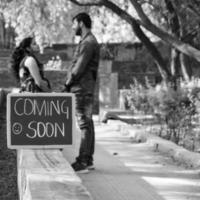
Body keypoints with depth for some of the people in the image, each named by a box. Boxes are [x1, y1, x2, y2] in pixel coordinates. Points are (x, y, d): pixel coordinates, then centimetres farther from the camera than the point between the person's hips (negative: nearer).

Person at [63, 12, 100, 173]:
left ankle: (83, 162, -10)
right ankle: (88, 160, 14)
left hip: (82, 89, -10)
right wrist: (70, 84, 10)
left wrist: (68, 84, -8)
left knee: (85, 124, -9)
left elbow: (80, 67, -18)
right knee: (87, 124, 10)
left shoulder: (88, 42, -13)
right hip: (84, 89, 10)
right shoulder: (88, 41, 19)